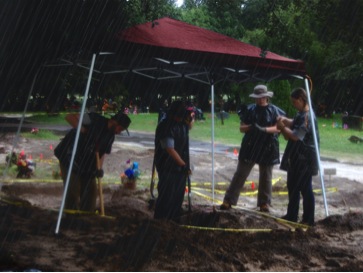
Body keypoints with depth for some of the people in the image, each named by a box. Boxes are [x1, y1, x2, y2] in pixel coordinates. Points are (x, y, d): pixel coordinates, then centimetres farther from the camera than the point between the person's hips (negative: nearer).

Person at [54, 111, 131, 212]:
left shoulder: (110, 136, 4)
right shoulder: (94, 119, -19)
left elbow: (102, 153, 9)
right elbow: (69, 117, -23)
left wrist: (99, 168, -9)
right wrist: (83, 130, -33)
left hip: (86, 165, 8)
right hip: (69, 157, -8)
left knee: (91, 190, 6)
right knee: (73, 190, -11)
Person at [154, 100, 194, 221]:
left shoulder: (181, 122, 5)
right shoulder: (166, 126, -21)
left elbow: (189, 127, 30)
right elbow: (170, 149, -25)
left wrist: (190, 119, 6)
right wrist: (184, 165, -20)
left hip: (180, 168, 8)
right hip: (168, 168, -8)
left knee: (178, 196, 16)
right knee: (167, 197, -4)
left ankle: (175, 220, 29)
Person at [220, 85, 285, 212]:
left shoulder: (274, 110, -1)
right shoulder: (250, 109, 2)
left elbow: (278, 128, -10)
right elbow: (241, 128, 3)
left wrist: (264, 129, -25)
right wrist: (250, 127, -18)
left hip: (267, 148, -1)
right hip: (250, 147, 1)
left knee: (266, 177, 9)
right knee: (240, 174, 2)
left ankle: (264, 203, 20)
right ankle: (228, 200, 5)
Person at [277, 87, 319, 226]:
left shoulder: (307, 116, -22)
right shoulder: (301, 114, 9)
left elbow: (295, 136, -25)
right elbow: (295, 125, 22)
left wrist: (282, 127, -12)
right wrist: (285, 121, 4)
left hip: (304, 158, -10)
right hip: (297, 157, 10)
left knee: (305, 189, -1)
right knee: (293, 186, 16)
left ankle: (308, 220, 8)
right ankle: (292, 215, 25)